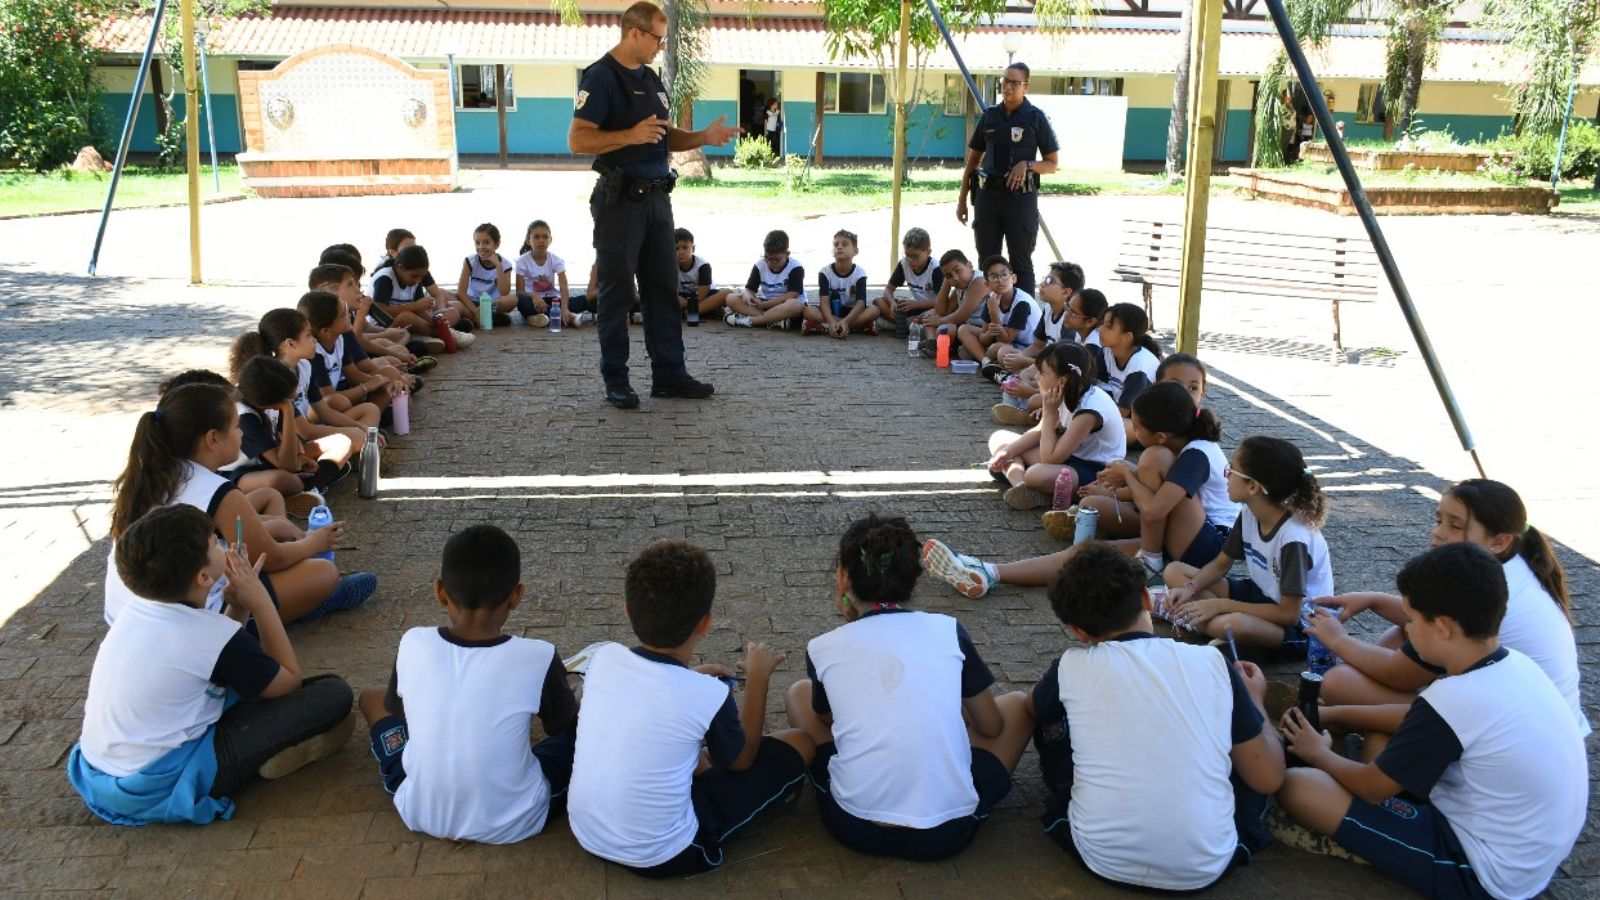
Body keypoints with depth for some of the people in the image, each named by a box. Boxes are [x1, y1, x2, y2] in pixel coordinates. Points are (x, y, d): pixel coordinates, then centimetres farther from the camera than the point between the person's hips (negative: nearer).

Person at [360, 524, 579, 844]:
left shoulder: (413, 644, -12)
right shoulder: (537, 658, -20)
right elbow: (567, 729, -1)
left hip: (421, 815, 2)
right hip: (511, 823, -2)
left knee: (371, 697, 21)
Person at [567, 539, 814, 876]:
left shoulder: (603, 658, -9)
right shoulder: (708, 696, -21)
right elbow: (742, 760, 2)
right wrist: (758, 677, 9)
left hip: (585, 834, 5)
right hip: (660, 856, -5)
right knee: (799, 745, 6)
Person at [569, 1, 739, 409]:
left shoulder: (652, 79, 15)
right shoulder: (601, 77, -10)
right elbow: (578, 140, -17)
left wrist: (703, 137, 5)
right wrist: (631, 135, -27)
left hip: (656, 197, 8)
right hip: (620, 200, -8)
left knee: (663, 289, 10)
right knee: (617, 293, 0)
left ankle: (669, 374, 17)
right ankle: (616, 381, 8)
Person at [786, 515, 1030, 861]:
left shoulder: (823, 648, 1)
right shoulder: (948, 631, 1)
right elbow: (992, 727, 12)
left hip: (856, 827, 0)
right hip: (949, 831, 0)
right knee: (1016, 704, 23)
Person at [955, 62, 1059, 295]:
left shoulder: (1036, 118, -2)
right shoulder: (989, 116, 8)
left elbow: (1052, 164, 1)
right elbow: (973, 159, 14)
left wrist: (1027, 165, -19)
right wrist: (962, 199, 11)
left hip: (1021, 197, -4)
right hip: (988, 194, 4)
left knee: (1021, 262, 1)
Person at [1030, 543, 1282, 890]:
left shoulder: (1072, 668, -3)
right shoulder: (1212, 662, -3)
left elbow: (1032, 709, 21)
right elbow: (1269, 779, 3)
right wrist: (1255, 700, 20)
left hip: (1102, 859, -1)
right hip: (1205, 867, 1)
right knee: (1247, 754, 24)